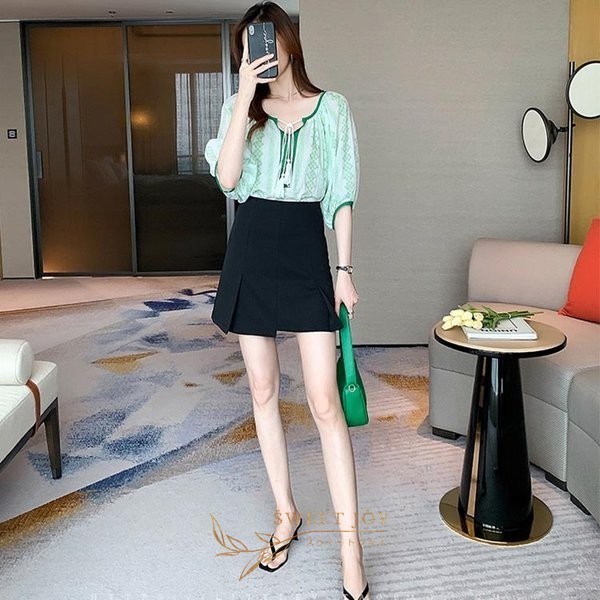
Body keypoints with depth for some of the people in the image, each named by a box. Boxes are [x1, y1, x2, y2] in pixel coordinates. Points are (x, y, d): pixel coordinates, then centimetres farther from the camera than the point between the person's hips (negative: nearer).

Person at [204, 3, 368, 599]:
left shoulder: (331, 108, 4)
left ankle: (350, 548, -1)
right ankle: (286, 515, 26)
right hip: (251, 252, 3)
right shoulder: (241, 107, 7)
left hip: (306, 251, -2)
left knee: (325, 401, -8)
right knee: (263, 391, 9)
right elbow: (227, 179, -10)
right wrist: (245, 95, -14)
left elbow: (341, 195, 3)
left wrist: (345, 269, -2)